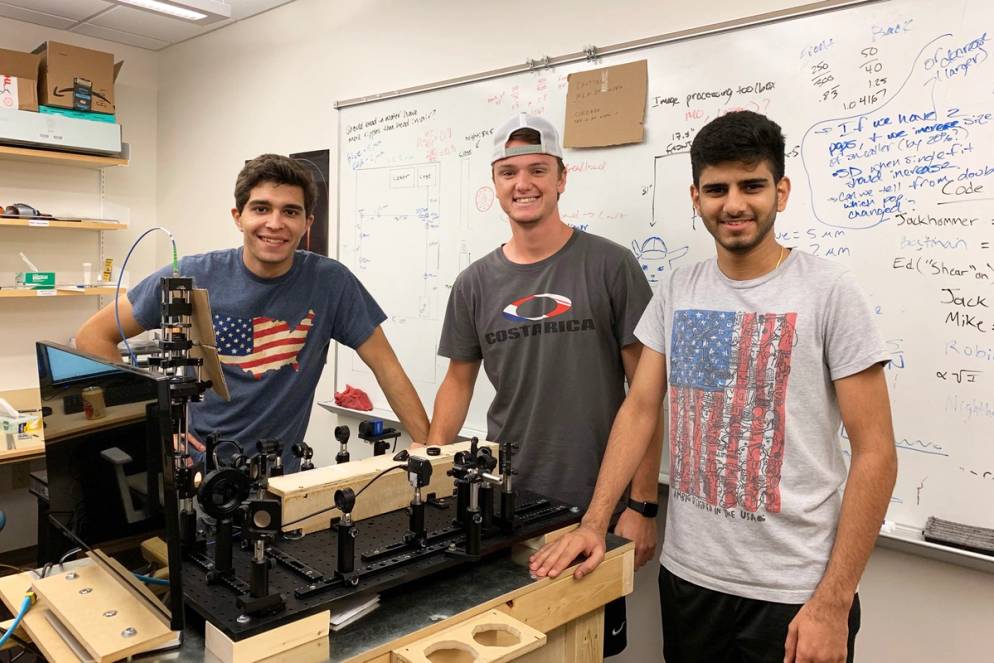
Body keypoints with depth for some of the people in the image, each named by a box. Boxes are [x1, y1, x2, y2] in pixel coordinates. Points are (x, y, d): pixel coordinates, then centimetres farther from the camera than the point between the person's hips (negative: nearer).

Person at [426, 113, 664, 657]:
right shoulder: (475, 283, 4)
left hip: (596, 508, -3)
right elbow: (458, 381, 12)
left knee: (595, 641, 13)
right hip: (502, 503, 3)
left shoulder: (609, 266, -7)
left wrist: (642, 504, -10)